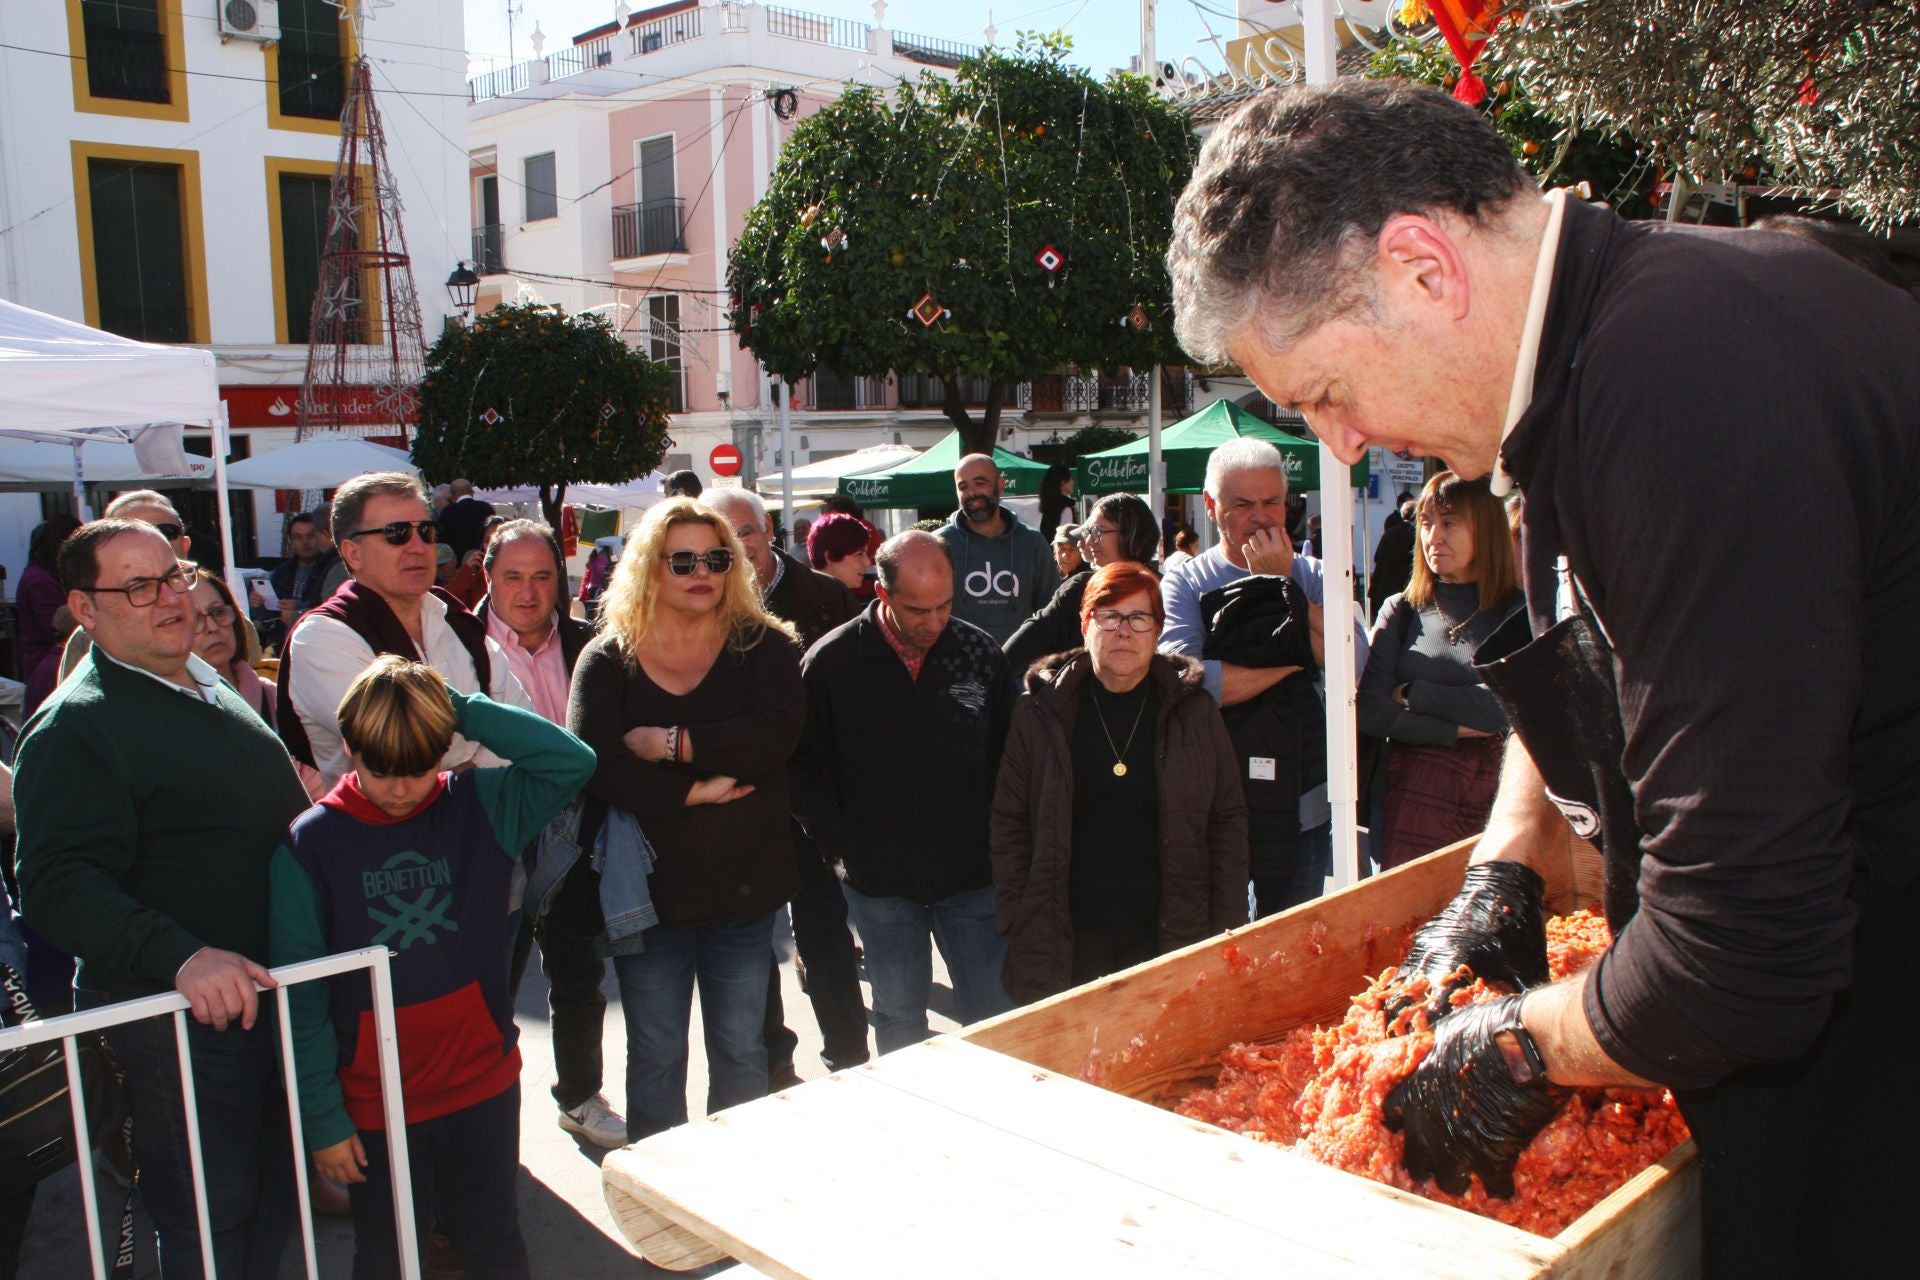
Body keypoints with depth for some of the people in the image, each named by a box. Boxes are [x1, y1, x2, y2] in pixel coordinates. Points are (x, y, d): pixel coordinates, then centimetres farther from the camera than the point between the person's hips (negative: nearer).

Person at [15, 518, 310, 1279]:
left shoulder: (211, 690, 11)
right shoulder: (75, 725, -15)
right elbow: (59, 885, -26)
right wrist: (181, 956, -37)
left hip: (274, 990, 8)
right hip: (181, 1013, -8)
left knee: (274, 1198, 22)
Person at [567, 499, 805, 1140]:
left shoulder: (765, 645, 0)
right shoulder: (608, 659, -2)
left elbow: (777, 732, -18)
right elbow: (592, 763, -16)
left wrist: (673, 743, -20)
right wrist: (694, 790, -20)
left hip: (744, 884, 1)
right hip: (647, 888, -1)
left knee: (741, 1050, 13)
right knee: (655, 1055, 12)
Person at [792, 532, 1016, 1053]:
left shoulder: (979, 652, -3)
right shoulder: (831, 662, -7)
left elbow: (1009, 752, 7)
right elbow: (805, 764, 1)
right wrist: (838, 845, -5)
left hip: (971, 874, 1)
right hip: (879, 880, 0)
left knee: (996, 1015, 7)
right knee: (899, 1019, 14)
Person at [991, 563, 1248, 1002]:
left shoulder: (1194, 711, 4)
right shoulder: (1042, 711, 1)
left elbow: (1228, 822, 6)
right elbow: (1009, 824, 3)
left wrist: (1226, 930, 1)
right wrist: (1017, 926, -3)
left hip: (1168, 941, 1)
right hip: (1065, 946, 0)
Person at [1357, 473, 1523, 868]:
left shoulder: (1519, 613, 3)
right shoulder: (1401, 610, 9)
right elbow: (1371, 712, -2)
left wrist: (1413, 694, -4)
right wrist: (1460, 728, -9)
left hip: (1500, 793, -1)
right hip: (1416, 799, 1)